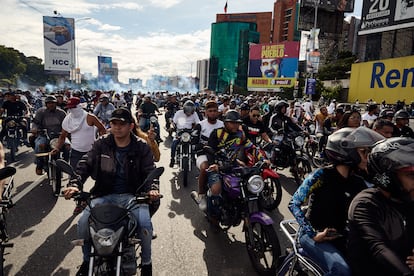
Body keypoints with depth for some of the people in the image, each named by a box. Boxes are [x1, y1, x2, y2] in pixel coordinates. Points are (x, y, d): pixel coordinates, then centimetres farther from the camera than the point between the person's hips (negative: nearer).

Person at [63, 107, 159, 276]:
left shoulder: (141, 148, 0)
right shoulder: (101, 145, 4)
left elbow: (150, 171, -4)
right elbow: (85, 164, -3)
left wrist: (152, 189, -25)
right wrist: (76, 185, -21)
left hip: (132, 195, -2)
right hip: (105, 195, 2)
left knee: (145, 224, -25)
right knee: (83, 223, -17)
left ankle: (146, 262, 6)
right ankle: (87, 260, 16)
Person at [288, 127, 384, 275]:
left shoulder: (358, 183, 3)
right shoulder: (321, 175, -15)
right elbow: (294, 204, -16)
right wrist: (313, 234, -21)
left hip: (340, 237, 6)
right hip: (314, 234, -6)